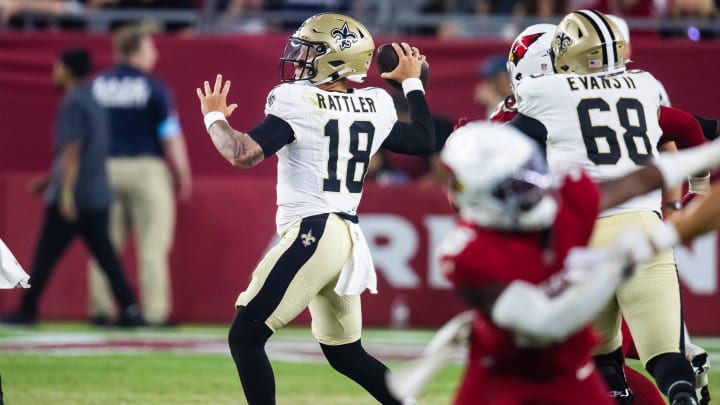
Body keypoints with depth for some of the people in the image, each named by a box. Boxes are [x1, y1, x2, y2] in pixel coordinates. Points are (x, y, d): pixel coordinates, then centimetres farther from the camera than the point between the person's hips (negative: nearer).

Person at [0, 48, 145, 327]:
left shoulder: (72, 103, -11)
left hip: (72, 197, -8)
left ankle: (27, 311, 5)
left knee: (45, 254, 0)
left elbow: (72, 151, -18)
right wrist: (49, 179, 29)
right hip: (99, 196, 8)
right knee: (105, 255, 5)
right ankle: (130, 312, -4)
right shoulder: (94, 102, 16)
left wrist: (65, 192, -21)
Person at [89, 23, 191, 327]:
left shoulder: (97, 86, 4)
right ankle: (155, 311, -3)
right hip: (146, 166, -4)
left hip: (105, 169, 4)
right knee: (153, 245, 0)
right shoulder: (153, 87, -7)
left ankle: (101, 308, 6)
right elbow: (170, 135, -7)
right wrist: (183, 174, 2)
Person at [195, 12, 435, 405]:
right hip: (347, 237, 8)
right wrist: (412, 82, 37)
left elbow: (244, 153, -18)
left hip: (312, 235, -8)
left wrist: (214, 117, 1)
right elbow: (424, 140, 25)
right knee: (345, 354, 19)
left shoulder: (297, 101, -10)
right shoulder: (377, 106, 9)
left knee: (245, 338, -3)